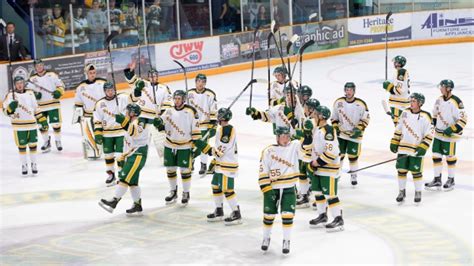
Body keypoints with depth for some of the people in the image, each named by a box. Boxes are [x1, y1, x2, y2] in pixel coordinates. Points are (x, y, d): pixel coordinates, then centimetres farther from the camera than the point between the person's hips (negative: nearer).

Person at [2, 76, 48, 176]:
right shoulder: (10, 95, -5)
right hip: (19, 126, -3)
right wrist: (11, 107, -30)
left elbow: (36, 108, 13)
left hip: (32, 124, 3)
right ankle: (24, 166, 16)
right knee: (22, 146, 4)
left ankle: (34, 164, 21)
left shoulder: (30, 93, 6)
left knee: (33, 145, 7)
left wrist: (42, 120, 11)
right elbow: (6, 111, -8)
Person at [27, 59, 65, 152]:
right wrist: (34, 95, -13)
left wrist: (59, 92, -17)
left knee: (56, 123, -2)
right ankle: (46, 141, 24)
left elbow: (60, 84, 2)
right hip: (40, 106, 2)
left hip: (53, 104, -2)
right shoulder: (32, 79, 3)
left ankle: (58, 141, 15)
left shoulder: (52, 74, -2)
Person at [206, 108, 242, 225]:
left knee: (227, 189, -9)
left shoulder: (226, 129, -19)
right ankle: (219, 212, 27)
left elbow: (221, 149, -21)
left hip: (228, 165, -10)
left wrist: (211, 151, -4)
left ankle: (236, 215, -5)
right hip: (221, 164, 10)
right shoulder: (230, 129, 13)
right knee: (216, 186, 16)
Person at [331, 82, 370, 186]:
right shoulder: (338, 102, -2)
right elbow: (334, 118, 10)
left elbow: (365, 119, -4)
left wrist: (359, 129, -14)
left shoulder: (361, 104, -10)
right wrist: (335, 128, -2)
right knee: (339, 155, 3)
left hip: (354, 135, -2)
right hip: (340, 134, 2)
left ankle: (354, 176, 19)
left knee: (353, 156, 1)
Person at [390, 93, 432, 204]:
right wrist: (394, 143, 9)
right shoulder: (405, 113, 5)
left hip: (416, 150, -4)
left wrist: (423, 148, -15)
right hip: (403, 148, 4)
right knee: (401, 170, 6)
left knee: (416, 172, 2)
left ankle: (418, 193, 19)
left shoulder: (425, 117, -9)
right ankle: (402, 192, 20)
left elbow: (429, 135, -7)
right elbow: (398, 129, 13)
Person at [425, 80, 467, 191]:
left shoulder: (456, 102, -20)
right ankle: (437, 180, 16)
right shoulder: (439, 100, 3)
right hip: (438, 134, 7)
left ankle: (451, 180, 21)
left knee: (450, 157, 6)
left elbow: (463, 119, -19)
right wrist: (433, 125, 15)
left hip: (450, 135, -7)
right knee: (436, 156, 7)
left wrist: (452, 130, -22)